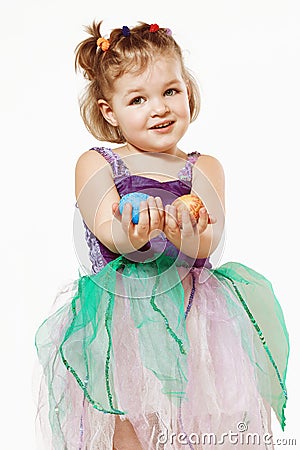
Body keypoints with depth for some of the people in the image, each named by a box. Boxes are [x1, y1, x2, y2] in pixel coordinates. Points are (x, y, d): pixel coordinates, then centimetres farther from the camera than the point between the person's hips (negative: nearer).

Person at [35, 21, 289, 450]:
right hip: (121, 314, -1)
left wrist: (187, 232, -32)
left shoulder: (204, 169, 5)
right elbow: (111, 238, -12)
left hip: (191, 310, 2)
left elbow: (207, 245, -9)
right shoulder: (95, 165, 2)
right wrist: (131, 233, -36)